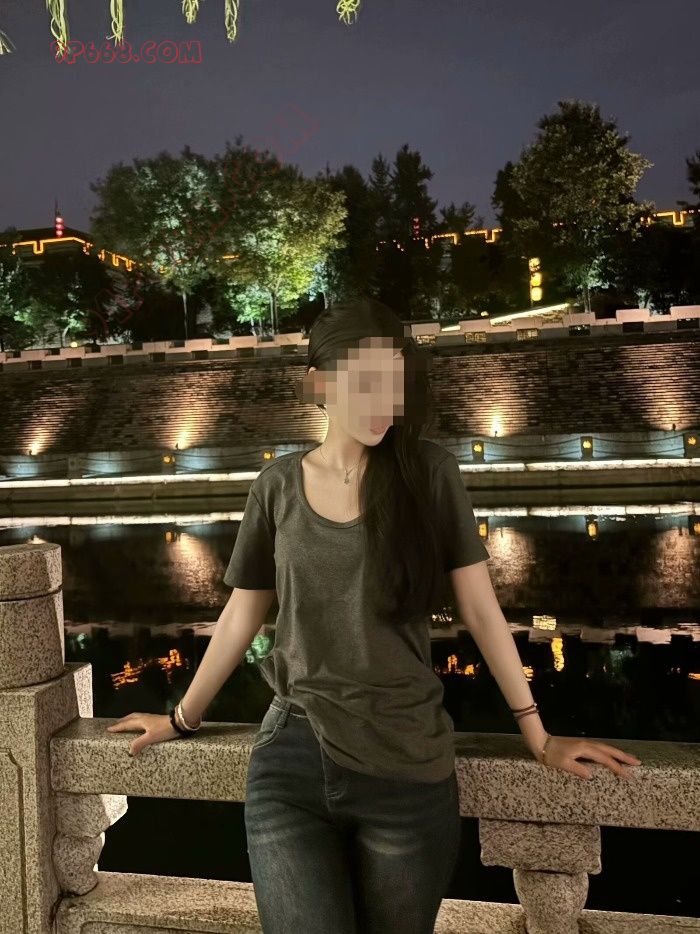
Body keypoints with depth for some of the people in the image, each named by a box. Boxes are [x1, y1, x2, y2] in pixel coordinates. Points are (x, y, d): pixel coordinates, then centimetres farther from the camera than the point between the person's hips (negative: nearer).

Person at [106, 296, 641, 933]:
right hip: (291, 762, 1)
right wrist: (183, 719, 17)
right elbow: (242, 615, 10)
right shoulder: (279, 485, 1)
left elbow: (479, 607, -1)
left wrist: (539, 738, 1)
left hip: (409, 767, 0)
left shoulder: (429, 472, -4)